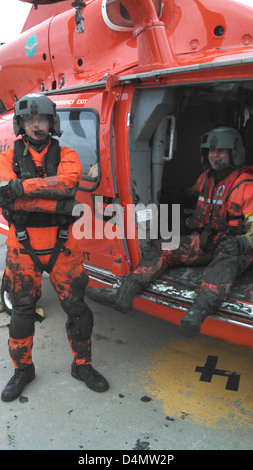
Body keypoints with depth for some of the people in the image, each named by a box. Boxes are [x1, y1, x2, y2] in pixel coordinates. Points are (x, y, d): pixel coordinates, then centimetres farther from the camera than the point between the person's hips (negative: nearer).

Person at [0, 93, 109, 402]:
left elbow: (67, 182, -22)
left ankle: (82, 365, 28)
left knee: (76, 307, 5)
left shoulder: (66, 155, 1)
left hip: (61, 246, 0)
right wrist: (59, 205, -24)